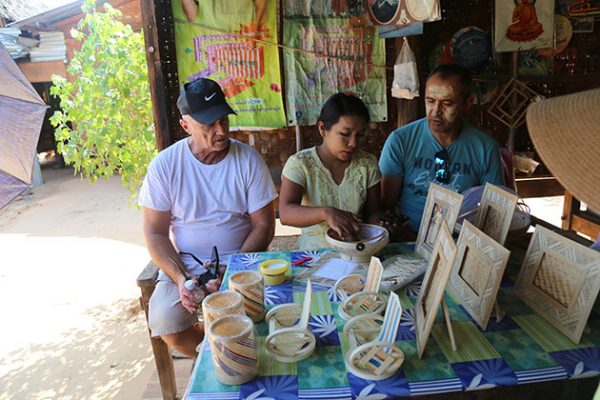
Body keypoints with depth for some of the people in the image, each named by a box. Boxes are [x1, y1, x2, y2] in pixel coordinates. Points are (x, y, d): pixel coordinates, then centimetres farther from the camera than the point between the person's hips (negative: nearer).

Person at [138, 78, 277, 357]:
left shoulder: (248, 159, -6)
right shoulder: (164, 165, -6)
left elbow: (264, 225, -4)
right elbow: (155, 233, -3)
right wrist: (180, 278, -17)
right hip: (185, 264, 1)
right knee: (165, 322, -22)